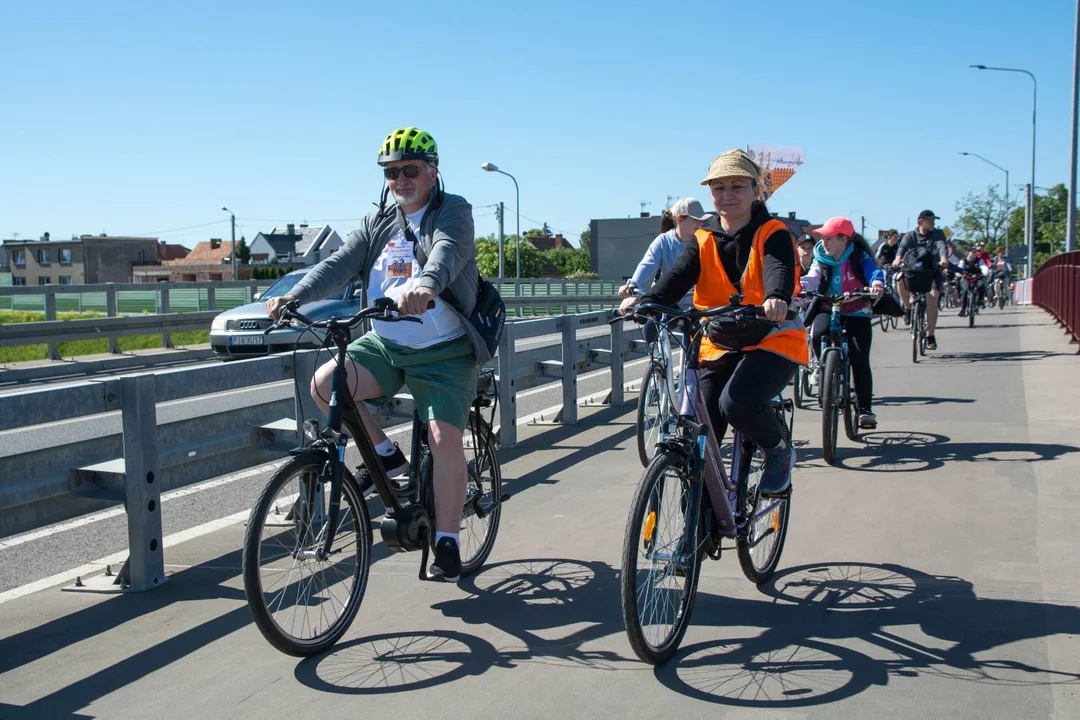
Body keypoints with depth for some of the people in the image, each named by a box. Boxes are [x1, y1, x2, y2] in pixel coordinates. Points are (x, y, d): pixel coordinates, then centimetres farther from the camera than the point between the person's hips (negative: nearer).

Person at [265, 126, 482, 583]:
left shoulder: (453, 212, -5)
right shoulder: (377, 224, 11)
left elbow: (447, 252, -28)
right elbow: (339, 264, -3)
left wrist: (425, 284, -51)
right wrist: (294, 297, -21)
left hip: (444, 351, -5)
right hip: (384, 344, 5)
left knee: (445, 438, -16)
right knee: (323, 384, -18)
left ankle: (446, 545, -1)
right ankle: (385, 454, 4)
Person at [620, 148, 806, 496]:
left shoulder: (772, 233, -3)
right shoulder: (703, 240, 7)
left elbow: (779, 268, -23)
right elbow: (679, 275, -10)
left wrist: (776, 298, -48)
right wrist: (646, 301, -31)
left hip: (770, 340, -4)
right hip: (717, 344, 4)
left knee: (737, 402, -32)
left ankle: (779, 450, 1)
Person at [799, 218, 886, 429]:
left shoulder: (859, 256, -8)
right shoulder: (822, 259, -3)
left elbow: (873, 271, -25)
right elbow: (813, 278, -18)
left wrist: (877, 283, -49)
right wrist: (798, 285, -41)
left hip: (857, 313, -2)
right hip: (829, 310, 2)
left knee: (859, 358, -14)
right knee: (817, 334, -32)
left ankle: (865, 409, -5)